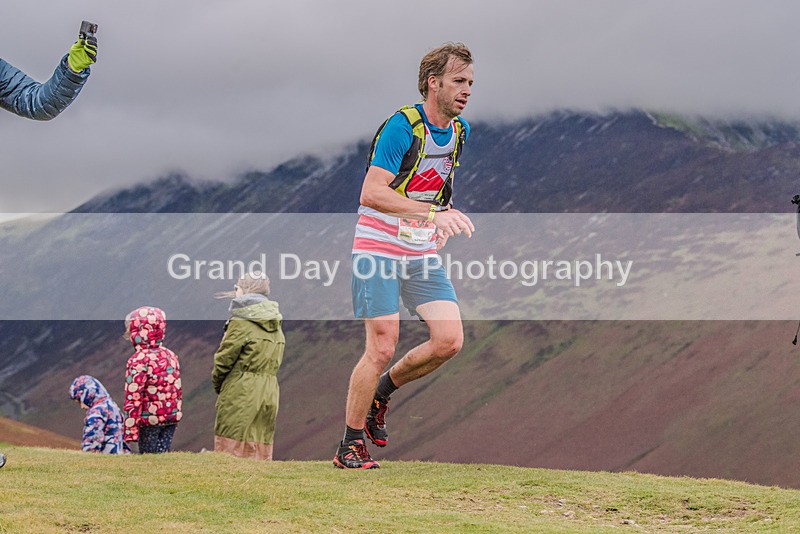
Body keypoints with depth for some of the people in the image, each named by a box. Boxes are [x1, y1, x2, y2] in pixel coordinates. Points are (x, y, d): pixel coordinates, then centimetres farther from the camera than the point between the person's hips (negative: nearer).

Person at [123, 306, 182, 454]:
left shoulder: (138, 360, -15)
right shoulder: (170, 356, 7)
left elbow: (133, 397, -17)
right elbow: (178, 390, 12)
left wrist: (130, 430, -16)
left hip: (150, 420, -6)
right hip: (172, 417, 6)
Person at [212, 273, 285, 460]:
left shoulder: (241, 323, -9)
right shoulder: (275, 327, 13)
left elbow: (224, 359, -6)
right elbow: (275, 362, 11)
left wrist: (217, 385, 12)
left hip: (240, 394, -7)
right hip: (270, 394, 7)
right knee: (260, 451, 9)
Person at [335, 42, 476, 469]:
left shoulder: (459, 130, 7)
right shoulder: (401, 127, -17)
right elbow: (371, 193, -26)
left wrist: (442, 219, 13)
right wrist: (432, 211, -33)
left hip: (422, 254, 7)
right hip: (378, 252, -7)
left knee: (449, 341, -7)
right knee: (381, 349, -10)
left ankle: (382, 391, 18)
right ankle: (350, 446, 2)